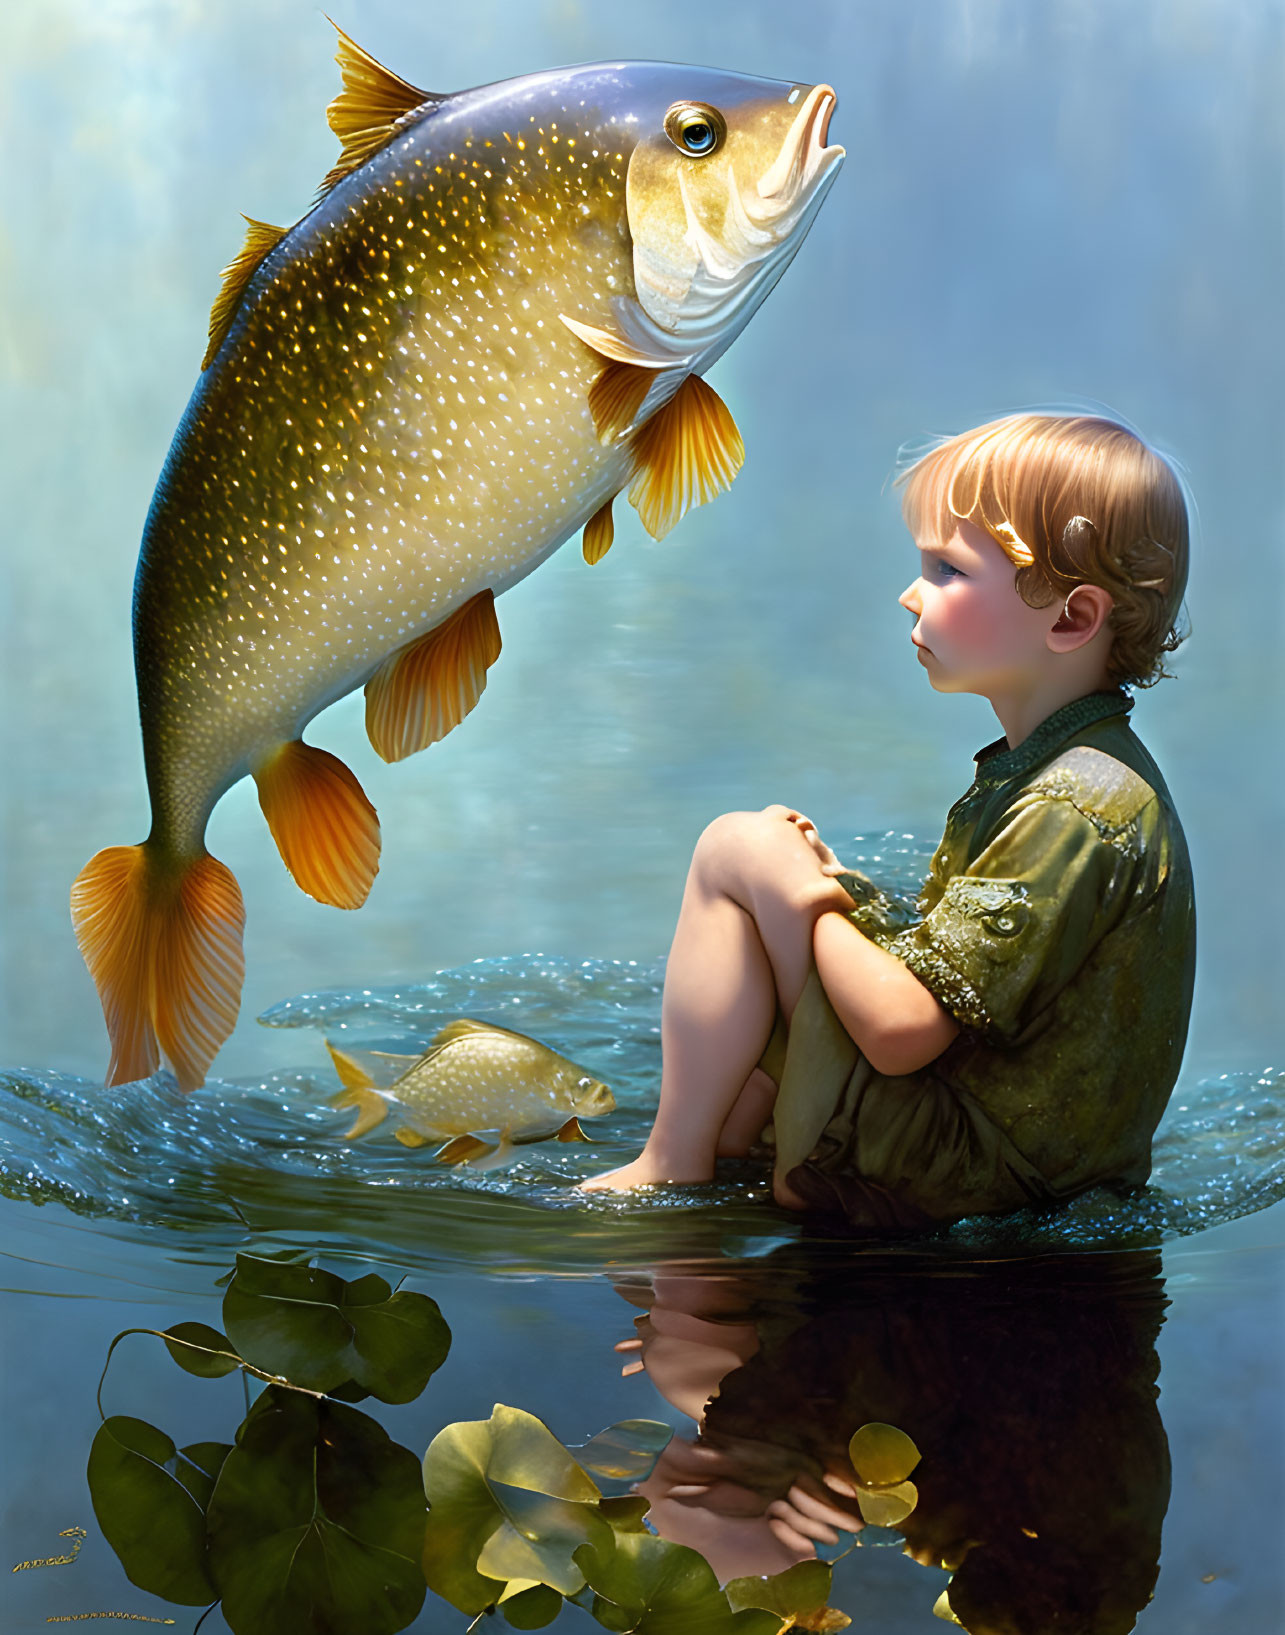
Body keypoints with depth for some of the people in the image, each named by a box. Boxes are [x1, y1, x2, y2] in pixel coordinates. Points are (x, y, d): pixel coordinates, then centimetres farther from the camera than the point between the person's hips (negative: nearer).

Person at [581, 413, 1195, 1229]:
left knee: (739, 848, -12)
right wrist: (842, 890, 4)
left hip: (979, 1174, -11)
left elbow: (899, 1028, -25)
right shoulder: (1090, 773, 8)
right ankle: (727, 1141, 19)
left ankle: (671, 1165, -3)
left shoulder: (1073, 813, -23)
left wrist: (809, 894, -9)